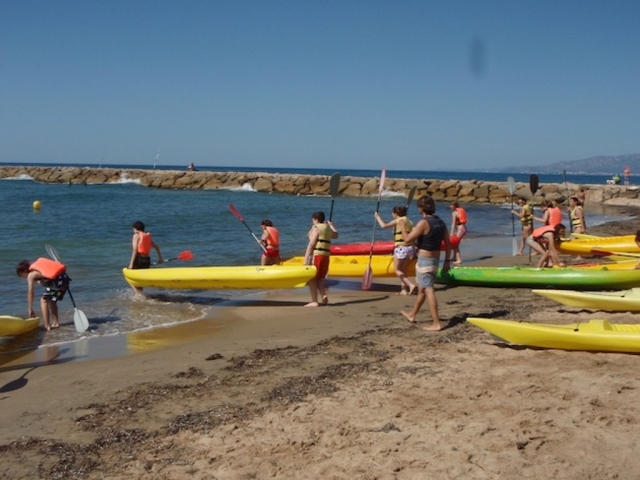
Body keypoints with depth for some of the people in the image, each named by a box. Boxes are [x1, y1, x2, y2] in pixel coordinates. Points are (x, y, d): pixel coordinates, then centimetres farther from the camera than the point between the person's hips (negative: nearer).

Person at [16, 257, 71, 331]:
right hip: (64, 278, 8)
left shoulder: (31, 275, 3)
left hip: (57, 281, -8)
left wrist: (30, 309, 8)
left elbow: (30, 293, 4)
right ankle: (56, 322, 33)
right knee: (51, 300, 25)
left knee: (44, 300, 5)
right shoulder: (37, 268, 24)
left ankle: (47, 326, 2)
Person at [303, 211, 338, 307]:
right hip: (326, 256, 8)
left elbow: (311, 244, -15)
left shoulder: (316, 228, -6)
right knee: (319, 278, 18)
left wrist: (306, 258, -17)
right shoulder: (328, 228, 17)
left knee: (311, 278, -1)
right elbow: (336, 235, 40)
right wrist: (331, 225, 56)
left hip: (316, 255, -8)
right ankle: (324, 295, -4)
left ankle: (314, 301, -4)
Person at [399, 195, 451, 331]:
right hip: (435, 259, 8)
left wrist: (403, 227, -1)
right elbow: (448, 243, 9)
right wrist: (447, 261, 15)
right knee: (421, 289, 21)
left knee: (428, 291, -7)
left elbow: (408, 239, -18)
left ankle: (436, 324, -9)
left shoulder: (423, 223, -19)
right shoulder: (440, 222, 6)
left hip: (424, 260, -8)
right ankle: (412, 315, 38)